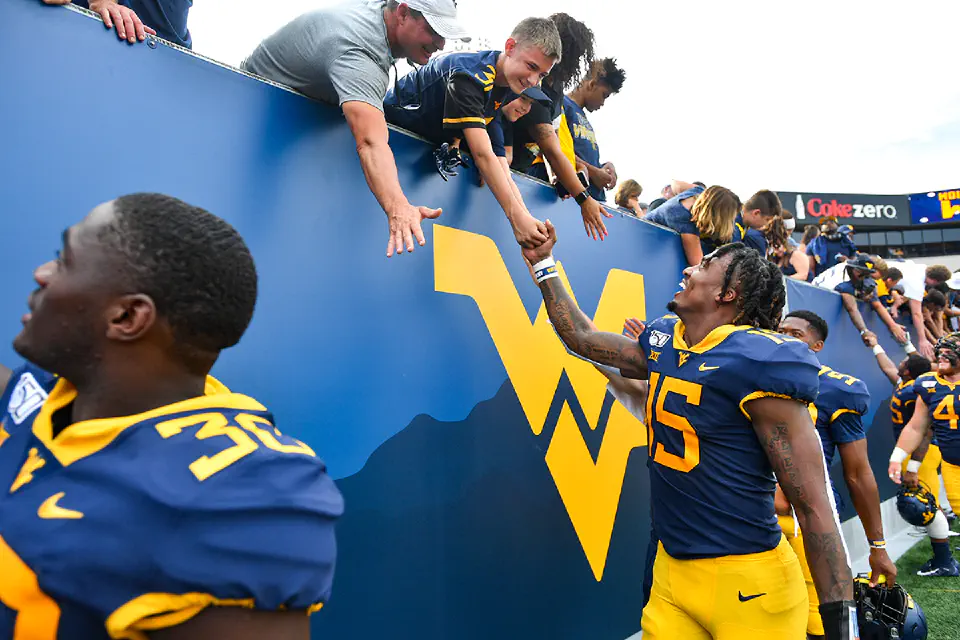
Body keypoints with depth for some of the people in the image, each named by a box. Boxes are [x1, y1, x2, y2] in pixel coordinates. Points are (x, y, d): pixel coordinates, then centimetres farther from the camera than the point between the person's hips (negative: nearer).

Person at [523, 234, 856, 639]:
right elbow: (583, 338, 18)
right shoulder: (662, 343, 5)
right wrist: (542, 263, 20)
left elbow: (812, 503, -17)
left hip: (745, 581, -6)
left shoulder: (759, 362, -17)